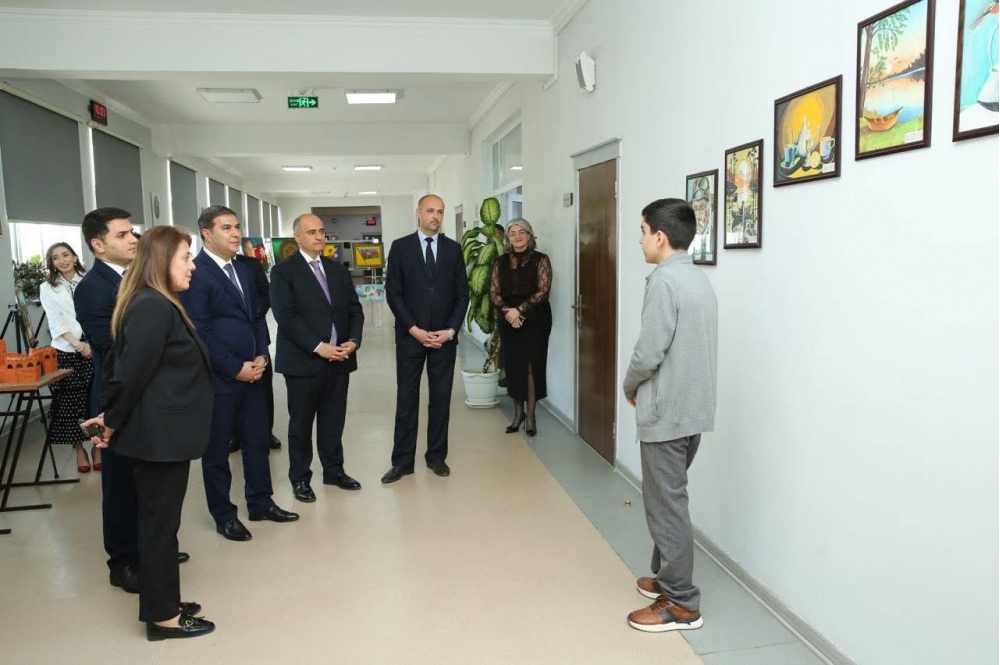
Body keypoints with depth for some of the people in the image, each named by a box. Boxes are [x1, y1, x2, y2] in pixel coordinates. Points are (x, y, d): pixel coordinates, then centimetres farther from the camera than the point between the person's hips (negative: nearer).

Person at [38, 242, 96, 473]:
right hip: (66, 352, 0)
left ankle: (97, 445, 15)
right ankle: (79, 448, 16)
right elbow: (56, 322, -3)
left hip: (94, 348, 0)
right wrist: (78, 344, -15)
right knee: (70, 401, 3)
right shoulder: (48, 288, 6)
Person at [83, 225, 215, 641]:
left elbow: (123, 366, 14)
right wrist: (113, 423, -8)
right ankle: (163, 617, 17)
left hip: (160, 431, 10)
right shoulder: (154, 307, -20)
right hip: (159, 434, -10)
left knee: (158, 522, 18)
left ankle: (162, 604, 31)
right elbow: (132, 372, -21)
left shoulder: (157, 304, 13)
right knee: (159, 523, 3)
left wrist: (112, 419, 10)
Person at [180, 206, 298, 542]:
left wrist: (261, 356, 0)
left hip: (252, 372, 7)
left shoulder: (243, 270, 12)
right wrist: (235, 368, -15)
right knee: (217, 449, 8)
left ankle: (260, 502, 31)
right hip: (218, 378, -7)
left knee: (257, 441, 15)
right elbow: (199, 332, -18)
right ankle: (224, 515, 22)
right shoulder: (196, 273, -13)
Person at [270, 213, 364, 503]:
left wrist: (353, 341, -7)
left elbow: (355, 309, 11)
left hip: (339, 358, 5)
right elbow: (286, 316, -13)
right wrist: (318, 347, -19)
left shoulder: (338, 270, 14)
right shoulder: (283, 271, -4)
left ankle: (334, 470, 28)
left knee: (333, 420, 12)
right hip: (303, 360, -4)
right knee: (301, 422, 7)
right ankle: (300, 478, 21)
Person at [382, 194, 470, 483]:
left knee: (441, 398, 7)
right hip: (410, 336, -2)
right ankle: (402, 461, 12)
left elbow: (462, 293, 5)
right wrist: (414, 329, -12)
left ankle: (436, 456, 20)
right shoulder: (400, 247, 1)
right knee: (406, 399, 3)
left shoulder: (453, 248, 7)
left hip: (445, 336, 2)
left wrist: (451, 330, -7)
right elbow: (393, 293, -4)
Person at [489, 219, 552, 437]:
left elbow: (543, 291, -9)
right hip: (509, 321, 3)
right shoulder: (501, 262, 9)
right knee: (513, 366, 5)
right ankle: (518, 413, 19)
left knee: (532, 366, -2)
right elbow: (494, 293, 4)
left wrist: (520, 309, -16)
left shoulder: (540, 260, -1)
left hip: (535, 320, -3)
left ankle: (530, 415, 6)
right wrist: (508, 311, -13)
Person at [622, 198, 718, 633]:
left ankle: (682, 603, 12)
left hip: (666, 412, -9)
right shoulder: (699, 280, 11)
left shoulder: (664, 280, -18)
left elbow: (648, 353, -21)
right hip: (693, 408, 9)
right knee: (668, 498, 20)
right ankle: (667, 578, 33)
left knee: (666, 504, 1)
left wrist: (630, 388, -2)